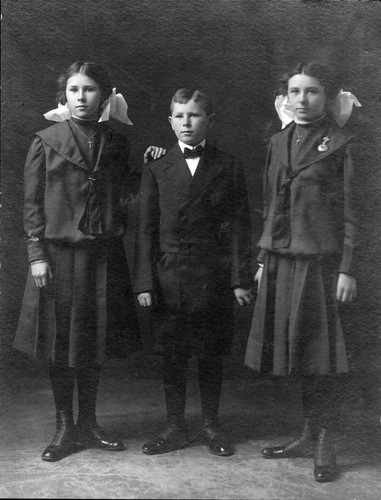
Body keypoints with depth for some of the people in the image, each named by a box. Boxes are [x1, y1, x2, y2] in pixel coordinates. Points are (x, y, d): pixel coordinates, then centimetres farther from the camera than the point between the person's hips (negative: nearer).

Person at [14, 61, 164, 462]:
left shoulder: (116, 143, 9)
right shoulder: (46, 142, 1)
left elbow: (126, 195, 12)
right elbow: (32, 203, -2)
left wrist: (146, 166, 1)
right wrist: (36, 254, -9)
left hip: (103, 253, 3)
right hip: (58, 252, -2)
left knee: (94, 340, 10)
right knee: (60, 341, 3)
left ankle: (88, 424, 24)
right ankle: (65, 428, 18)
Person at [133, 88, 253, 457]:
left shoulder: (228, 168, 3)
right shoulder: (156, 169, 5)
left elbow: (238, 226, 1)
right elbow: (145, 229, 3)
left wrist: (240, 278, -5)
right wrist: (144, 282, -4)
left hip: (213, 275, -1)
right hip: (168, 277, 1)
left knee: (211, 356, 9)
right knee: (171, 356, 8)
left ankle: (211, 425, 26)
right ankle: (174, 427, 23)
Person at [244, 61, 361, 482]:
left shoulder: (340, 143, -1)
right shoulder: (278, 143, 13)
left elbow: (351, 210, -5)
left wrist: (348, 268, -11)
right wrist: (263, 259, 12)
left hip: (321, 259, -5)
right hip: (280, 260, 5)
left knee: (319, 352, 0)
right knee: (296, 351, 10)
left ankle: (323, 441, 14)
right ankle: (310, 436, 23)